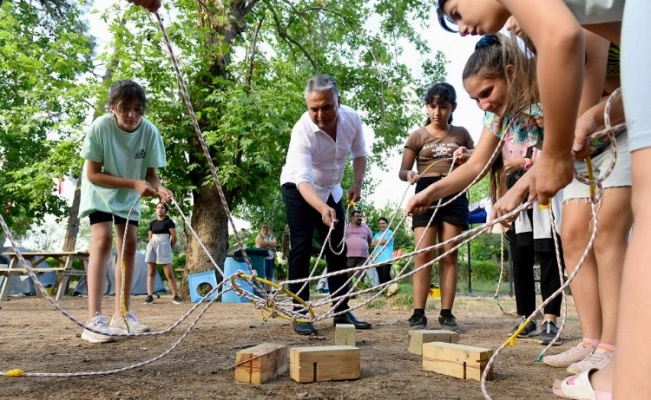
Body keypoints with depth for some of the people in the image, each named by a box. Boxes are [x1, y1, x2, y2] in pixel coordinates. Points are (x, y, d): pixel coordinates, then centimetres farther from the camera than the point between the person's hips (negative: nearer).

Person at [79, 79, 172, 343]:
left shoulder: (149, 131, -25)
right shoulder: (100, 127, -31)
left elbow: (150, 172, -14)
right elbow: (92, 174, -25)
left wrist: (158, 188, -36)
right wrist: (134, 183, -34)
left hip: (129, 195, 4)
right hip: (100, 190, -4)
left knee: (129, 246, 1)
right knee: (103, 240, -20)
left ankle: (121, 316, 10)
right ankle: (94, 319, -22)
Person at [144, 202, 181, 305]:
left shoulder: (168, 222, -2)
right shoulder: (152, 223, 13)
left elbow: (174, 237, -2)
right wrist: (153, 245, 10)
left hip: (163, 246, -5)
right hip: (152, 245, 5)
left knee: (169, 273, -7)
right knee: (151, 272, 3)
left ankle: (175, 296, -2)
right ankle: (150, 296, 5)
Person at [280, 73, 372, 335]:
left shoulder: (352, 119, -18)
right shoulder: (302, 130, -33)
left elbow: (359, 154, 0)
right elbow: (303, 179, -43)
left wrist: (357, 184, -15)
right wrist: (322, 208, -59)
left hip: (331, 190, 5)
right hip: (299, 189, -5)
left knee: (337, 249, 4)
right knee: (302, 246, -13)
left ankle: (342, 311, 12)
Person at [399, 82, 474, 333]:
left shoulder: (461, 134, 13)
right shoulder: (417, 136, 7)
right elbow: (402, 170, 4)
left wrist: (467, 157, -3)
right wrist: (408, 175, -20)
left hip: (454, 193, 2)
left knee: (449, 255, 1)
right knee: (424, 254, -8)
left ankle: (447, 314, 5)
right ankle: (418, 314, -6)